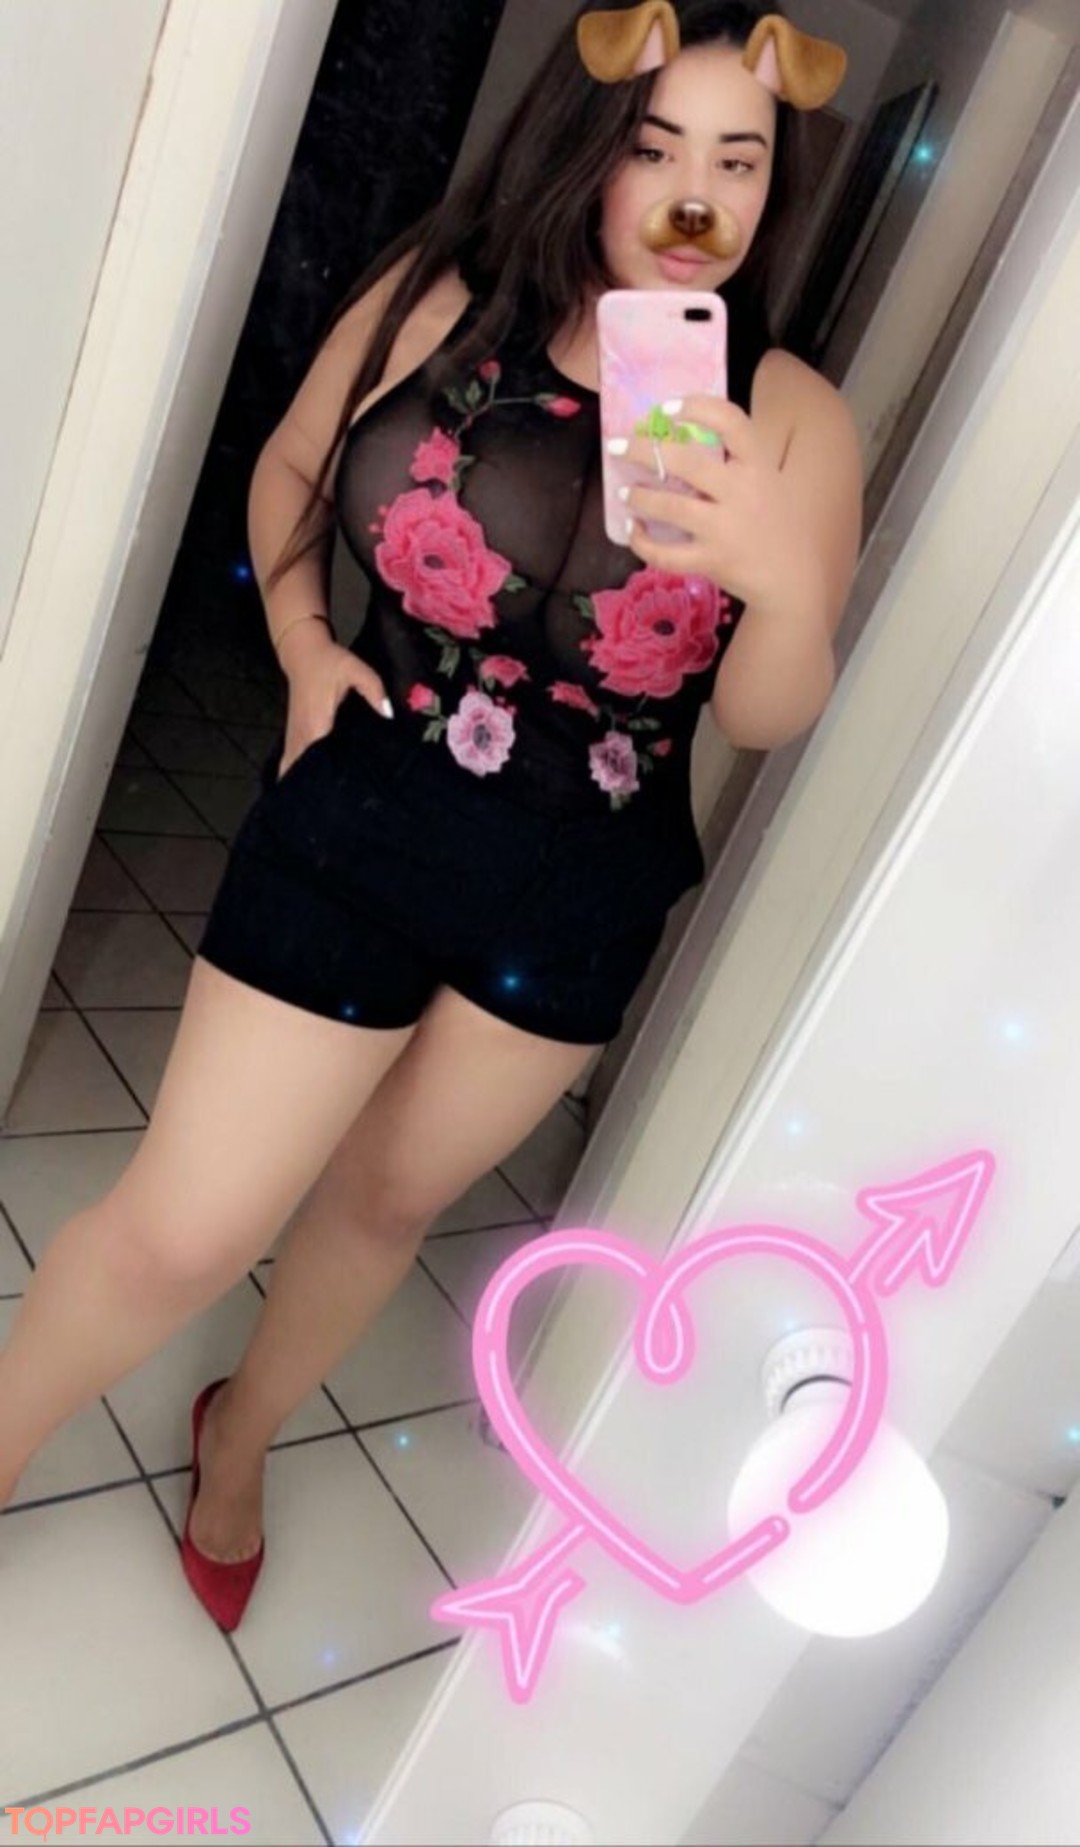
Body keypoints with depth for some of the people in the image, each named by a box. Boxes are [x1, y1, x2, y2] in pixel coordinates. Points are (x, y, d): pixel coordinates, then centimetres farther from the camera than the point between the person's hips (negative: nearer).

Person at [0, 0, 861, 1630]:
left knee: (390, 1198, 20)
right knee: (179, 1233, 2)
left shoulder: (793, 420, -7)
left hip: (577, 900, 2)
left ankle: (239, 1443, 51)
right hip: (358, 827, -1)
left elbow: (766, 720, -12)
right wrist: (302, 647, -3)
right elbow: (288, 470, 11)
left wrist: (785, 580, -32)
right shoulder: (438, 305, -6)